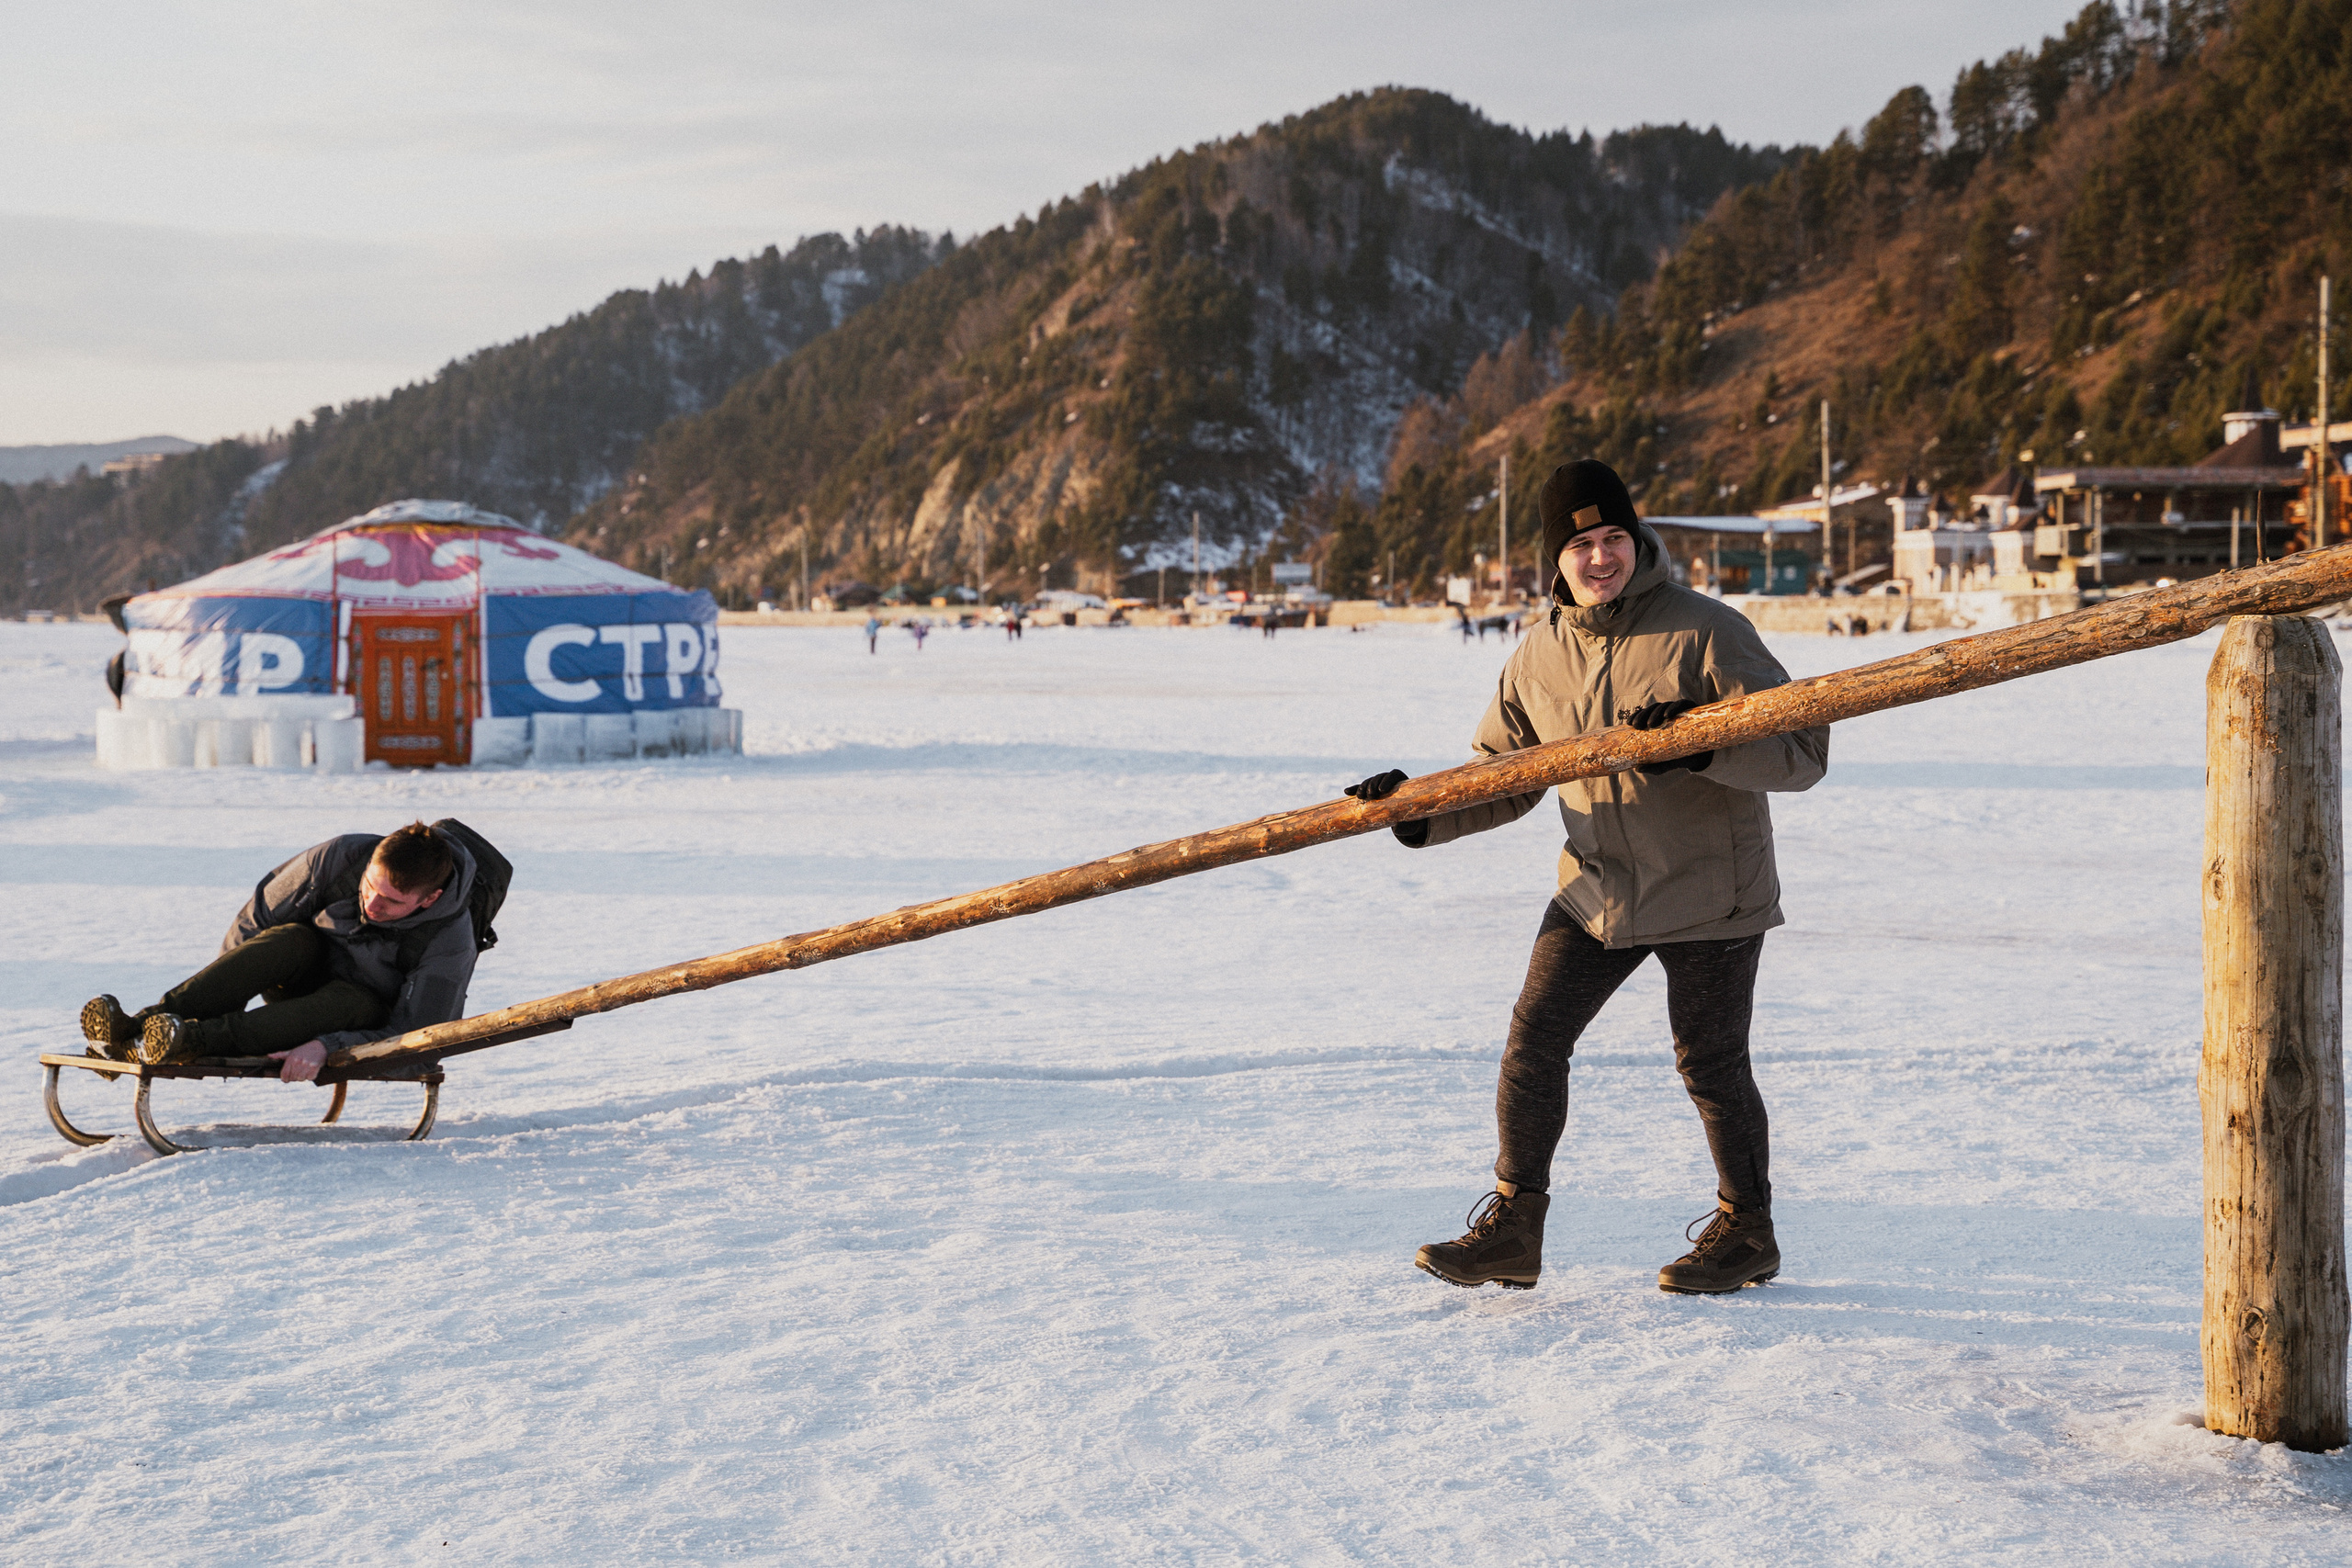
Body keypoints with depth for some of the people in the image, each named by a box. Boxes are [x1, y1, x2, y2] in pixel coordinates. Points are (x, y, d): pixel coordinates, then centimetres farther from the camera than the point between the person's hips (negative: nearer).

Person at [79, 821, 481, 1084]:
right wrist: (226, 991, -12)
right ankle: (139, 1026, -47)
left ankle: (192, 1040, -54)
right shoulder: (342, 857, -19)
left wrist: (326, 1047, -44)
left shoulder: (450, 941, -26)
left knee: (346, 1002, -38)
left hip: (370, 1021, -2)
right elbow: (258, 918, -6)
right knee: (290, 940, -32)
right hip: (308, 983, 3)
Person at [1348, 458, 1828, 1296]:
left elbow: (1804, 748, -17)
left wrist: (1702, 741, -33)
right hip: (1596, 888, 5)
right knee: (1531, 1042, -2)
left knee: (1709, 1066, 4)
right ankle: (1512, 1230, 8)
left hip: (1707, 891, -5)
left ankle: (1746, 1232, 25)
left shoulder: (1705, 631, -15)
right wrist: (1423, 814, -7)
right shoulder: (1540, 655, 1)